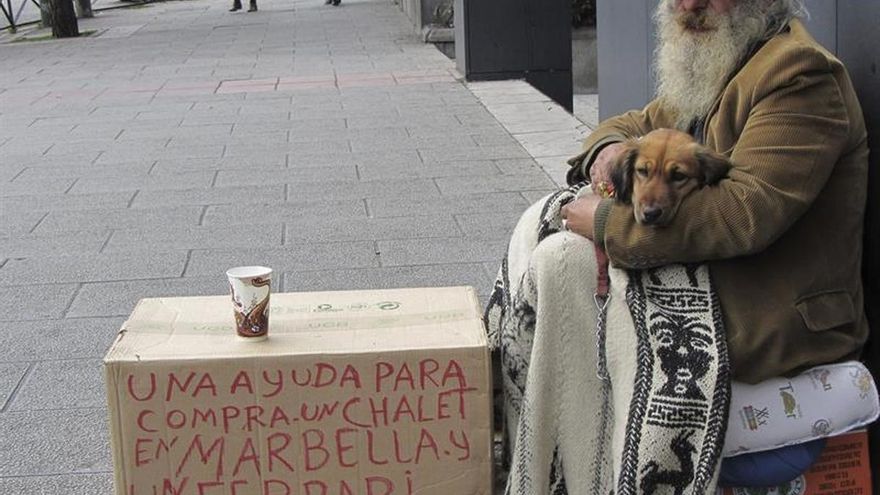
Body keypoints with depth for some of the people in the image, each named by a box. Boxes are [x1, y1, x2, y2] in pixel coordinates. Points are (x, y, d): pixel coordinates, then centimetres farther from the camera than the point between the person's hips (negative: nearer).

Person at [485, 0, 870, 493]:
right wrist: (609, 147, -1)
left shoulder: (801, 73, -17)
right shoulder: (704, 70, 12)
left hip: (774, 313, -10)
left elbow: (747, 212, -28)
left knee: (562, 263, -21)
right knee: (543, 222, 4)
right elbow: (637, 123, 25)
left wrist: (610, 220, -22)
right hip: (709, 270, 10)